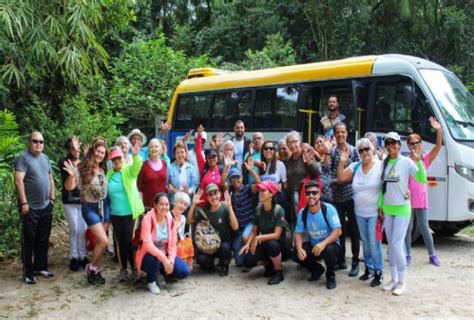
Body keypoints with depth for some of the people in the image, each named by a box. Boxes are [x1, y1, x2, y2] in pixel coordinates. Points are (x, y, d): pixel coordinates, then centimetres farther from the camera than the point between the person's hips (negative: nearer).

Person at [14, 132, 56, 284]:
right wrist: (24, 203, -21)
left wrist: (52, 198, 12)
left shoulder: (45, 158, 11)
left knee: (43, 240, 14)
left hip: (46, 207, 7)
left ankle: (40, 267, 26)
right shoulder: (23, 157, -11)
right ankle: (28, 272, 9)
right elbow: (18, 181, -18)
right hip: (30, 208, -7)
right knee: (29, 241, 2)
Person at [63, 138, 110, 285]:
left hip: (104, 206, 6)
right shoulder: (82, 169, -12)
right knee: (103, 241, -13)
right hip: (90, 208, -6)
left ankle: (96, 270, 22)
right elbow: (69, 187, -18)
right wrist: (72, 175, -35)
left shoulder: (103, 169, 4)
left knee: (100, 241, 9)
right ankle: (91, 268, 8)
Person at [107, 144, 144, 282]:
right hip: (115, 215, 4)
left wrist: (136, 155, -45)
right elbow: (105, 193, 15)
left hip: (130, 213, -4)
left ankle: (135, 269, 10)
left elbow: (137, 167, -25)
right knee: (120, 242, 10)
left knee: (130, 242, -3)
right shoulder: (109, 174, 8)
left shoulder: (129, 170, -3)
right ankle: (123, 269, 21)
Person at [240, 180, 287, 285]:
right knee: (248, 261, -20)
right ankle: (269, 264, 12)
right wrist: (248, 244, -17)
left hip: (279, 244, -4)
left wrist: (258, 238, -29)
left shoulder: (278, 210, -19)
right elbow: (254, 231, 1)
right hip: (263, 244, 5)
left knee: (271, 244, -40)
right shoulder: (258, 210, -2)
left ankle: (278, 272, -13)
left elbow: (276, 235, -23)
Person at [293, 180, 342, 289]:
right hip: (313, 245, 4)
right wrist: (299, 249, -27)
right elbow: (298, 234, -6)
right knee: (296, 255, -20)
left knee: (329, 250, -37)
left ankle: (330, 276, -5)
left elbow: (338, 231, -25)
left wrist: (323, 243, -41)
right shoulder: (302, 213, -7)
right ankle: (317, 269, 12)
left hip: (330, 244, -4)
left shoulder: (328, 209, -20)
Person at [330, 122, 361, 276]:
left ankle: (355, 263, 9)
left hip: (351, 194, -2)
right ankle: (341, 260, 21)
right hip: (337, 195, 2)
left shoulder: (353, 150, 1)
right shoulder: (331, 151, 6)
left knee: (354, 229, 1)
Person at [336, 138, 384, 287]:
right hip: (360, 213, 6)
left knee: (374, 243, -6)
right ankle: (369, 268, 30)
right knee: (365, 242, 16)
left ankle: (379, 272, 7)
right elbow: (341, 177, 5)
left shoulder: (381, 166, -11)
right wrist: (342, 162, -7)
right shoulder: (355, 167, 5)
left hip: (375, 213, -6)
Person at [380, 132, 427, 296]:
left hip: (402, 208, -5)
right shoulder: (384, 163, 4)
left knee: (397, 244, -9)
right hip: (387, 208, 5)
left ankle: (401, 282, 3)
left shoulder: (406, 162, -9)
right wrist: (380, 205, 7)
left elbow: (423, 180, -16)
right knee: (391, 244, 10)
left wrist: (419, 161, -25)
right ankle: (394, 279, 21)